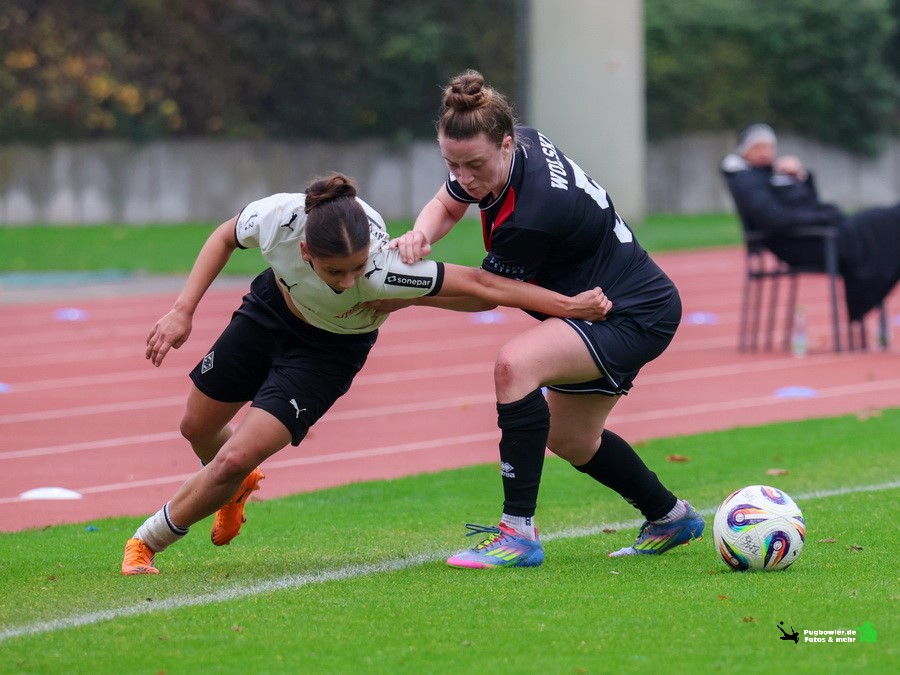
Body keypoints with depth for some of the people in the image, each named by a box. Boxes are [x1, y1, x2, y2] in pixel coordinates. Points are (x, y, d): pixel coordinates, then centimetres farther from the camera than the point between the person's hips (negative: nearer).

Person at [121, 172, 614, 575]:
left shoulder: (381, 271, -44)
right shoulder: (276, 217, -36)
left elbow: (477, 285, -35)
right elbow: (225, 237, -12)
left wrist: (568, 306, -31)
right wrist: (183, 311, -16)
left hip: (330, 352, -3)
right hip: (271, 308, 3)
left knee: (234, 461, -12)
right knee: (198, 428, 19)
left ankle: (148, 542, 14)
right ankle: (238, 487, 56)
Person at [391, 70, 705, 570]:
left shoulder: (533, 214, -34)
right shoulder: (523, 143, -10)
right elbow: (447, 205, 7)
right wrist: (419, 236, -15)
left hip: (636, 318, -10)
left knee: (515, 364, -33)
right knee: (571, 439, 26)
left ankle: (518, 532, -28)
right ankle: (670, 518, 50)